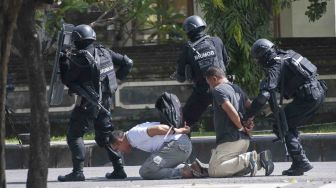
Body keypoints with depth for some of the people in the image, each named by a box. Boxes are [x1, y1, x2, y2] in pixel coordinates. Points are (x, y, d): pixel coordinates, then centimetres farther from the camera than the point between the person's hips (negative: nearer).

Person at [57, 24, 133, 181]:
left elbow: (67, 79, -8)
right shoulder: (104, 52, 5)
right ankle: (118, 169, 13)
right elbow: (127, 63, 11)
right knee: (105, 136, 17)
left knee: (74, 135, -2)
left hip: (87, 103, -7)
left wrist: (65, 60, 2)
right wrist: (118, 77, 22)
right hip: (105, 102, 7)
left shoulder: (80, 58, -16)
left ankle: (78, 171, -12)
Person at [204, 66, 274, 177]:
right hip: (245, 139, 9)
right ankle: (259, 159, -2)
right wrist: (249, 122, 8)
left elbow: (232, 112, -21)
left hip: (230, 139, -9)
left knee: (213, 171, -11)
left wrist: (241, 128, -10)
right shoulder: (237, 88, 21)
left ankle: (246, 160, -21)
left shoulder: (218, 90, -9)